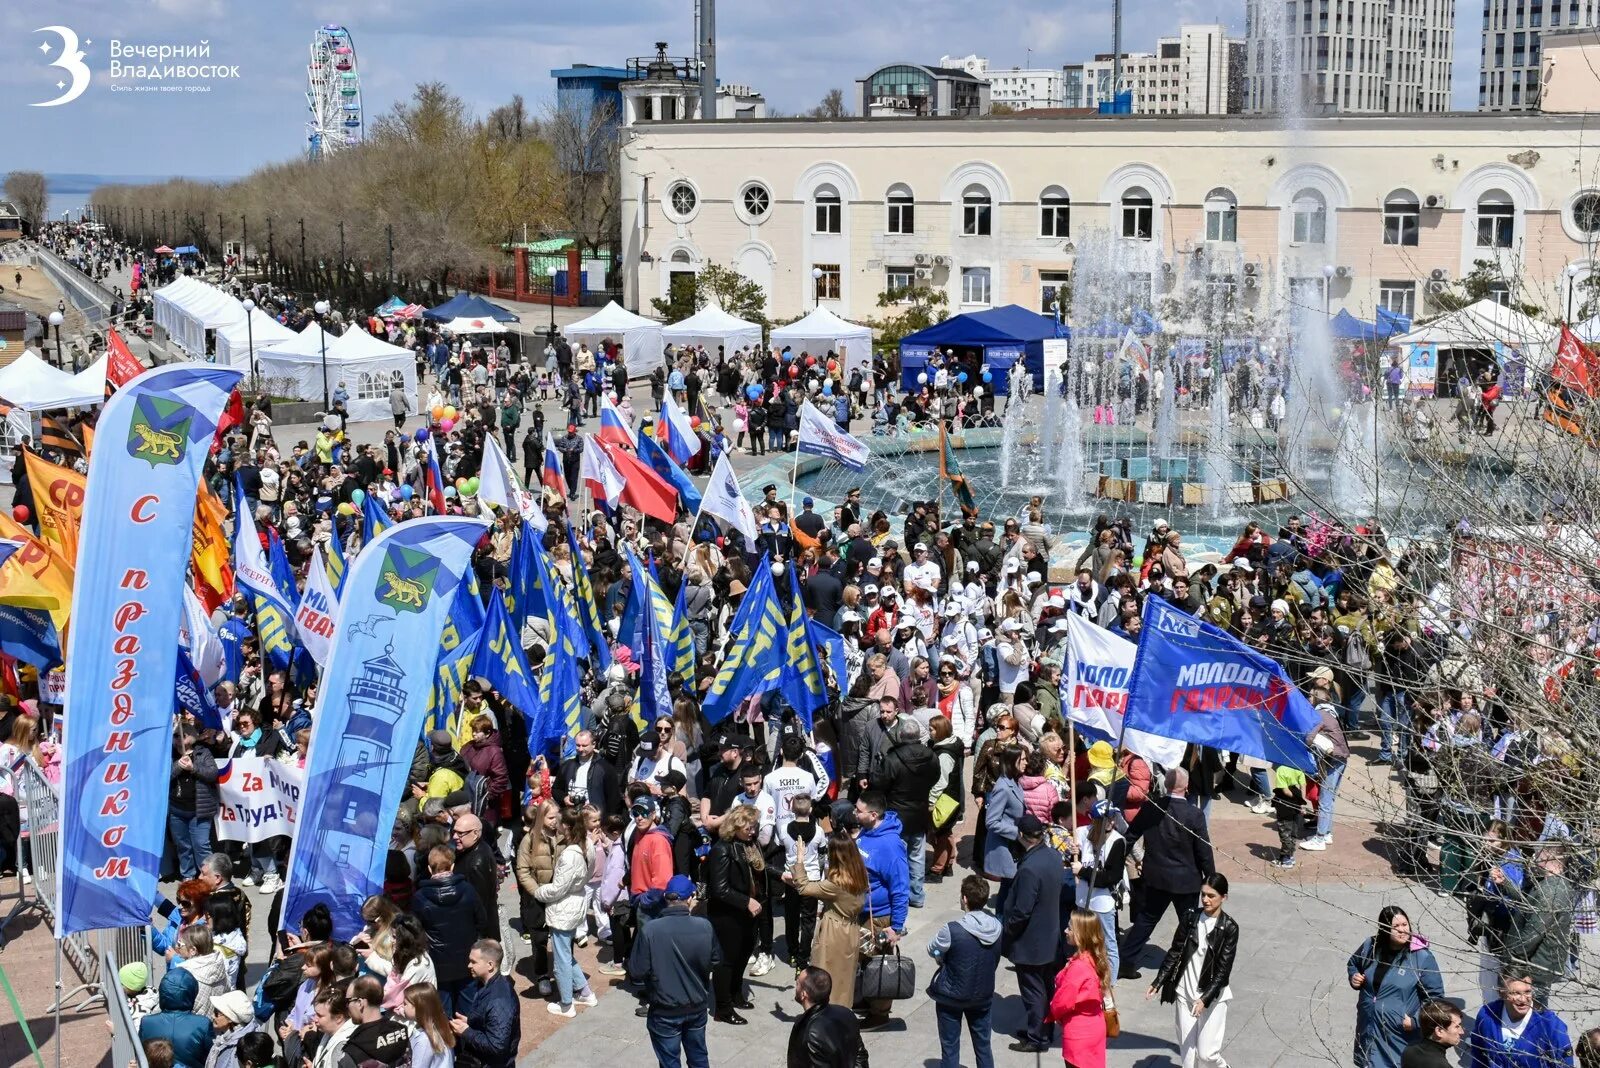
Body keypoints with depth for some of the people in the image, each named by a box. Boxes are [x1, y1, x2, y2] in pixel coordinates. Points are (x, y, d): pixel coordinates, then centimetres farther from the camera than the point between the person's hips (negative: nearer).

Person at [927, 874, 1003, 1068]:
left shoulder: (952, 930, -26)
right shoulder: (997, 928, -12)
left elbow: (933, 951, -9)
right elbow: (995, 961, 1)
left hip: (951, 996, -4)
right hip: (984, 995, 4)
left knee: (950, 1047, 10)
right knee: (983, 1046, 18)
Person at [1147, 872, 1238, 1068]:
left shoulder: (1229, 928, -10)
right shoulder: (1190, 919, 0)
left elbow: (1223, 969, -13)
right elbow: (1175, 953, 6)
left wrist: (1205, 999, -21)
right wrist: (1157, 983, -2)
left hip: (1212, 995, -3)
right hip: (1185, 993, 3)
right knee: (1187, 1051, 6)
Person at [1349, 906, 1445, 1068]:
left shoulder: (1422, 956, -16)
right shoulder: (1370, 947, -4)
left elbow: (1434, 996, -10)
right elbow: (1353, 963, 18)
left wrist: (1416, 1021, -17)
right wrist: (1354, 977, -3)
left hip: (1401, 1033, -4)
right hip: (1368, 1027, 4)